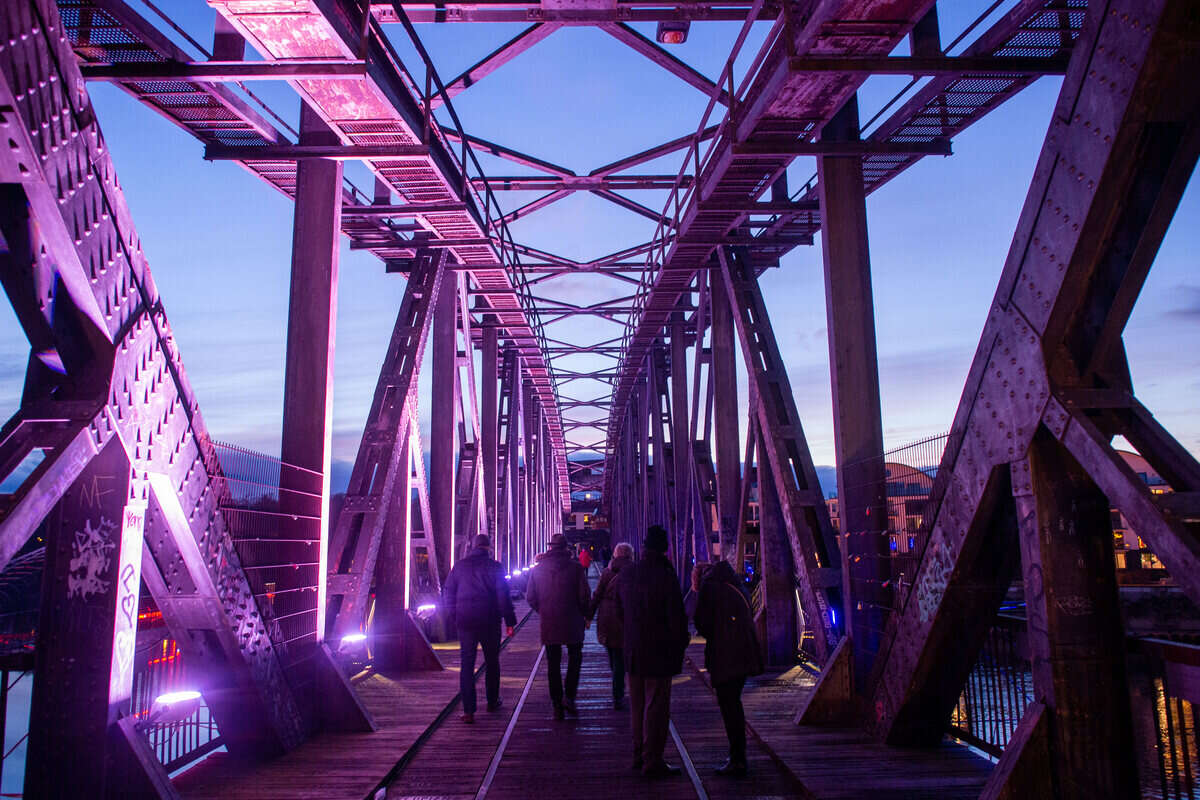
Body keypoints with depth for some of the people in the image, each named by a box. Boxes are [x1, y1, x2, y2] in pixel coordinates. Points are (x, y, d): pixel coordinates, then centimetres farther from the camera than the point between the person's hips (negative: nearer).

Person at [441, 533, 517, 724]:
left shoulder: (459, 566, 4)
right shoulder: (495, 567, -5)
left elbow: (448, 594, 7)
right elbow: (503, 596, -8)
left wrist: (454, 619, 15)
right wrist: (510, 621, -3)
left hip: (465, 622, 2)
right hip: (489, 622, -1)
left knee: (466, 665, 4)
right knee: (492, 662, 16)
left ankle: (468, 710, -2)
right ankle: (492, 701, 29)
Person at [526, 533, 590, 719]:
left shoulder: (538, 569, 2)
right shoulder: (576, 567, -6)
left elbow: (530, 597, 4)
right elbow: (584, 595, -10)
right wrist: (585, 614, 7)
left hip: (548, 624, 2)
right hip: (572, 623, -2)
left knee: (553, 664, 10)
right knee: (575, 659, 15)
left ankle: (557, 706, 11)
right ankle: (569, 696, 1)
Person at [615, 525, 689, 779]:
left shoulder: (625, 574, 2)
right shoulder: (665, 575, -18)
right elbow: (676, 615, -17)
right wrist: (681, 642, -2)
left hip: (633, 651, 6)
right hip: (658, 653, -6)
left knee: (637, 705, 18)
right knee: (656, 707, 2)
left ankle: (639, 755, 28)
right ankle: (652, 761, 7)